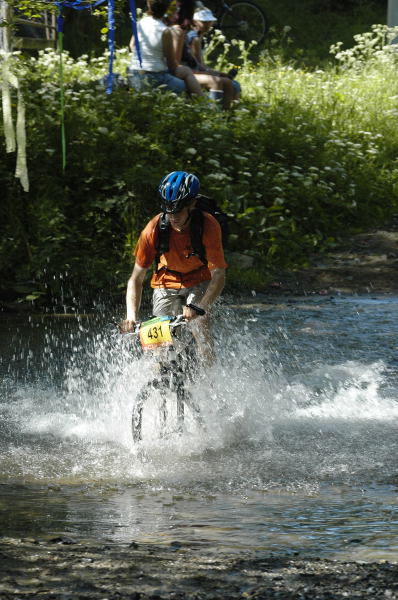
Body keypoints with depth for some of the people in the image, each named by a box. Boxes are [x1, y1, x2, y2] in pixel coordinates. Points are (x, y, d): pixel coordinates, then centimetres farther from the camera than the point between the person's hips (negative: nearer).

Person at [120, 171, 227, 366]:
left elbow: (218, 276, -31)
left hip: (199, 281, -2)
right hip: (167, 282, 2)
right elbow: (136, 279, -15)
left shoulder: (208, 226, -28)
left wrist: (199, 307, -46)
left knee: (200, 328, -26)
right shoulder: (154, 229, -23)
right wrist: (131, 316, -29)